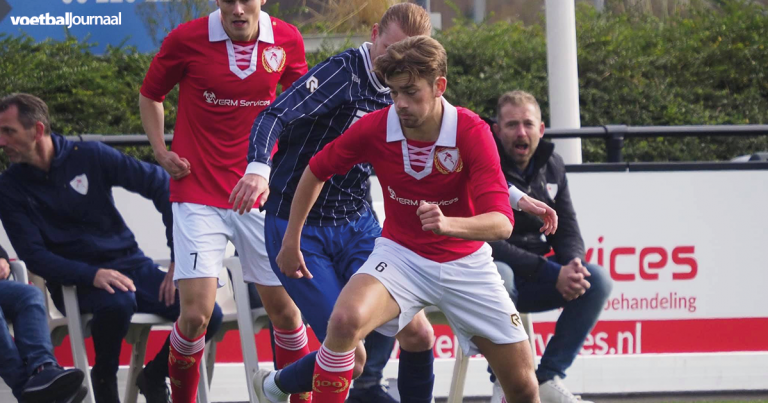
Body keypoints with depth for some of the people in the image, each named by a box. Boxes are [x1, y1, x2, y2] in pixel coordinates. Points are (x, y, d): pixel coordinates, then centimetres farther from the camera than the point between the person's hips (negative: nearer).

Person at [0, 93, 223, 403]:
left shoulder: (89, 157, -1)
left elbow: (160, 185, 2)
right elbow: (33, 256, -8)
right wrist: (91, 276, -26)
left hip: (130, 263, 3)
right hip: (75, 281, -3)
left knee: (208, 316, -19)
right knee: (117, 302, -39)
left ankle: (154, 377, 7)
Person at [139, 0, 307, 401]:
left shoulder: (287, 40, -1)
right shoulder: (187, 39, -8)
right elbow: (150, 95, 10)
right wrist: (161, 152, -2)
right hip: (198, 196, -2)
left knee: (284, 310, 4)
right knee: (195, 314, -12)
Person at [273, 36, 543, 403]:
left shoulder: (472, 132, -22)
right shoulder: (373, 128, -16)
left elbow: (501, 223, -30)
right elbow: (316, 171, 4)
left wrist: (448, 224, -49)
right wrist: (291, 241, 7)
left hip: (465, 263, 0)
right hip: (401, 254, 0)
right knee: (346, 320, -32)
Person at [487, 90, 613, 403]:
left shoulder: (551, 166, 5)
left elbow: (567, 231, 8)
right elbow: (485, 243, -22)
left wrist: (573, 264, -18)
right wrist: (551, 273, -27)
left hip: (531, 283, 6)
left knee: (598, 280, -15)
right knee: (498, 276, -39)